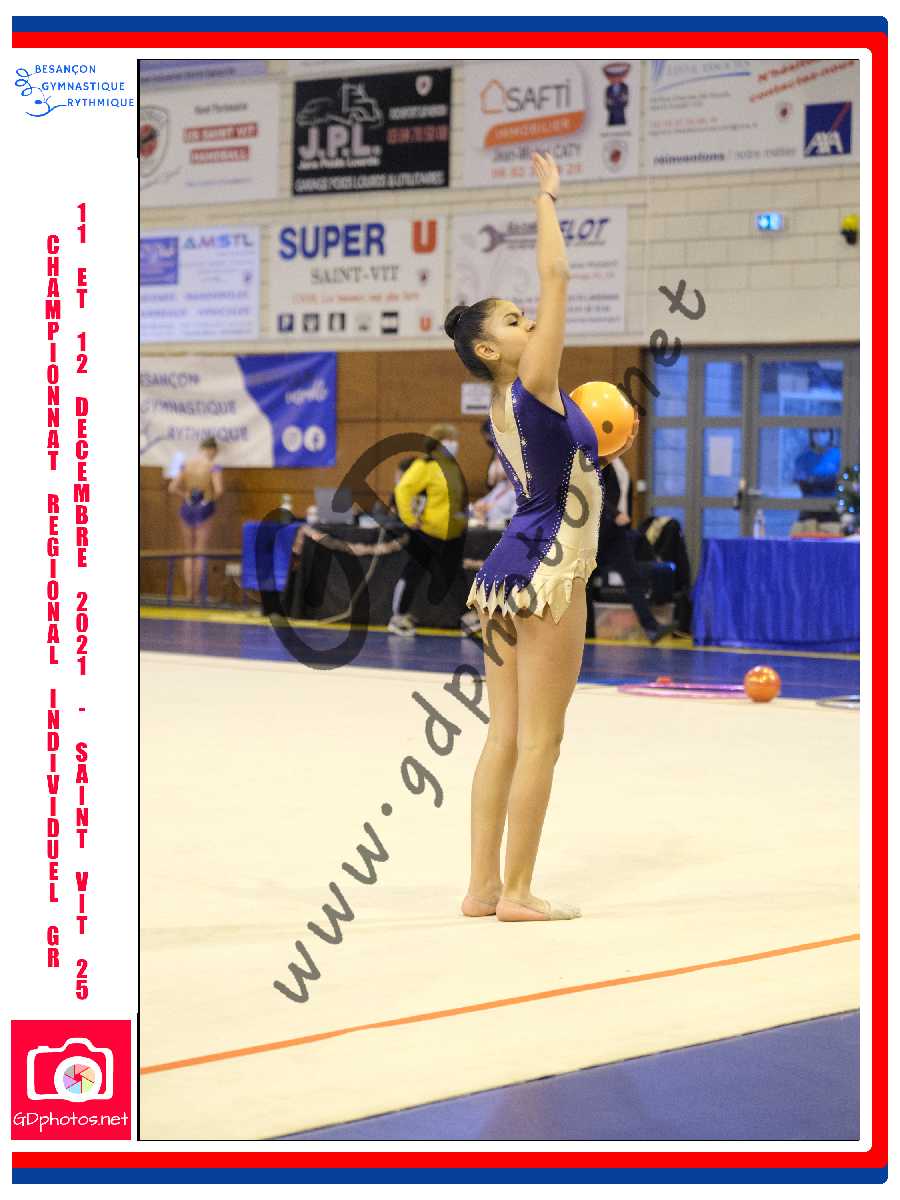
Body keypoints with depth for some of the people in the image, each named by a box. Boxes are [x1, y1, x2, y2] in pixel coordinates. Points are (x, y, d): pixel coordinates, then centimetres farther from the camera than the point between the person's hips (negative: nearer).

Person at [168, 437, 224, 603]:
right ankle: (196, 595, 3)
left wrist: (186, 495, 8)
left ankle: (189, 594, 11)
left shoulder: (187, 464, 2)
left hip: (188, 508, 3)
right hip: (204, 509, -3)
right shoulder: (213, 466, -10)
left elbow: (173, 488, -1)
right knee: (200, 554, 4)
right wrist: (213, 498, -1)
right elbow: (218, 490, -21)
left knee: (189, 554, 13)